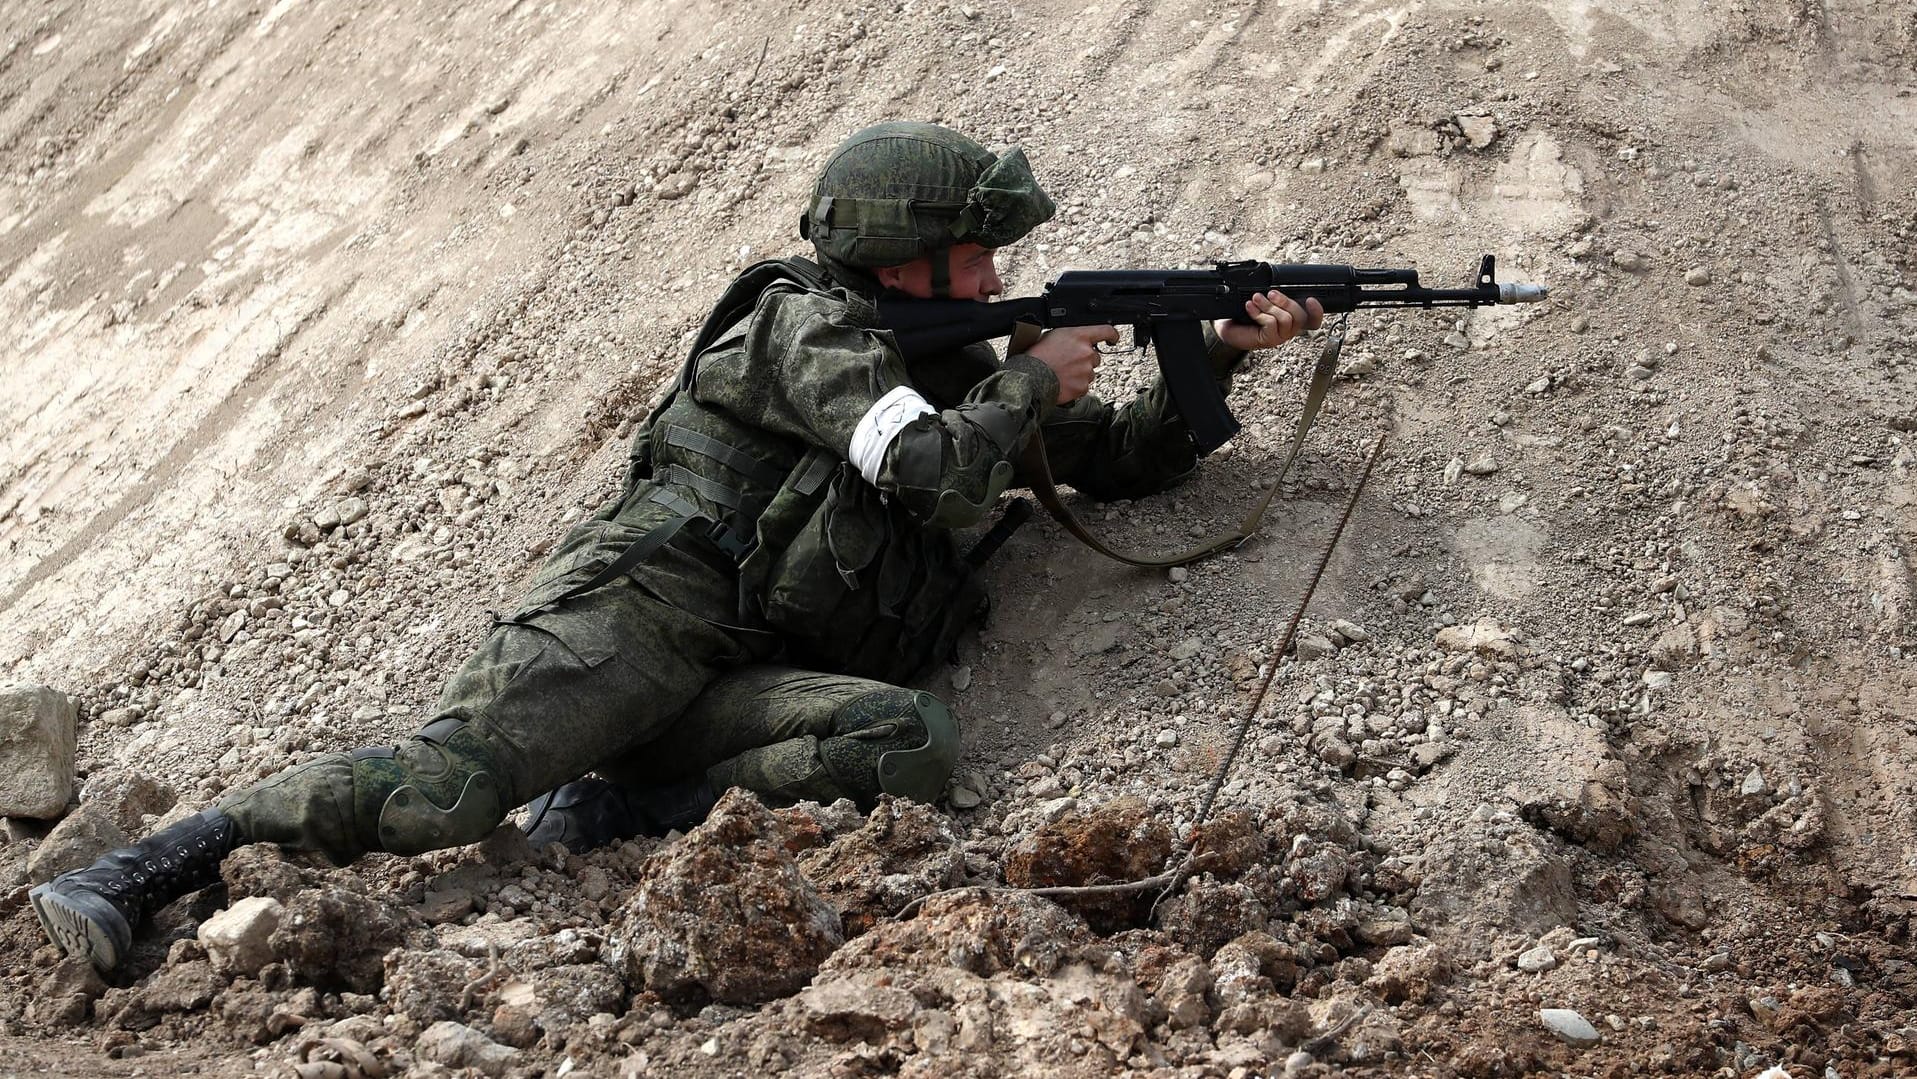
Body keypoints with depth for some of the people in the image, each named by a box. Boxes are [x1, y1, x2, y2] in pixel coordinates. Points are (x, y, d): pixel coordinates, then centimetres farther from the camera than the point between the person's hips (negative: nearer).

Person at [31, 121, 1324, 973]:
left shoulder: (961, 369, 25)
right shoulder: (808, 323, 0)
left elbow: (1123, 459, 31)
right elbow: (939, 474, -14)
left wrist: (1221, 351, 18)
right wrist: (1034, 382, 3)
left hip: (738, 682, 7)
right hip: (639, 604, -7)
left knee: (918, 739, -25)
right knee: (443, 785, -27)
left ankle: (617, 810, -21)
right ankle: (166, 861, -13)